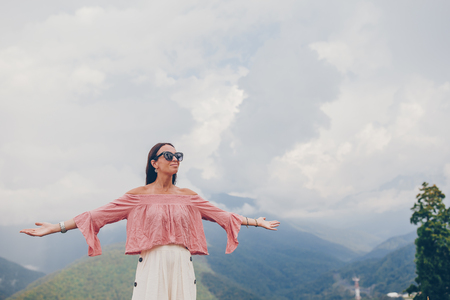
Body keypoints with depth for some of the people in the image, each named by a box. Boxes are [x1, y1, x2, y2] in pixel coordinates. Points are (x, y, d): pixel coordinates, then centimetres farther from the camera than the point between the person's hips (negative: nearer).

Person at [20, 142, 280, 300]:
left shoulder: (187, 196, 12)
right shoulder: (139, 196, 4)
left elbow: (221, 215, 16)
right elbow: (99, 215, 0)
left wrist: (255, 222, 16)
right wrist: (56, 227, -6)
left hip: (182, 265, 3)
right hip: (152, 264, -2)